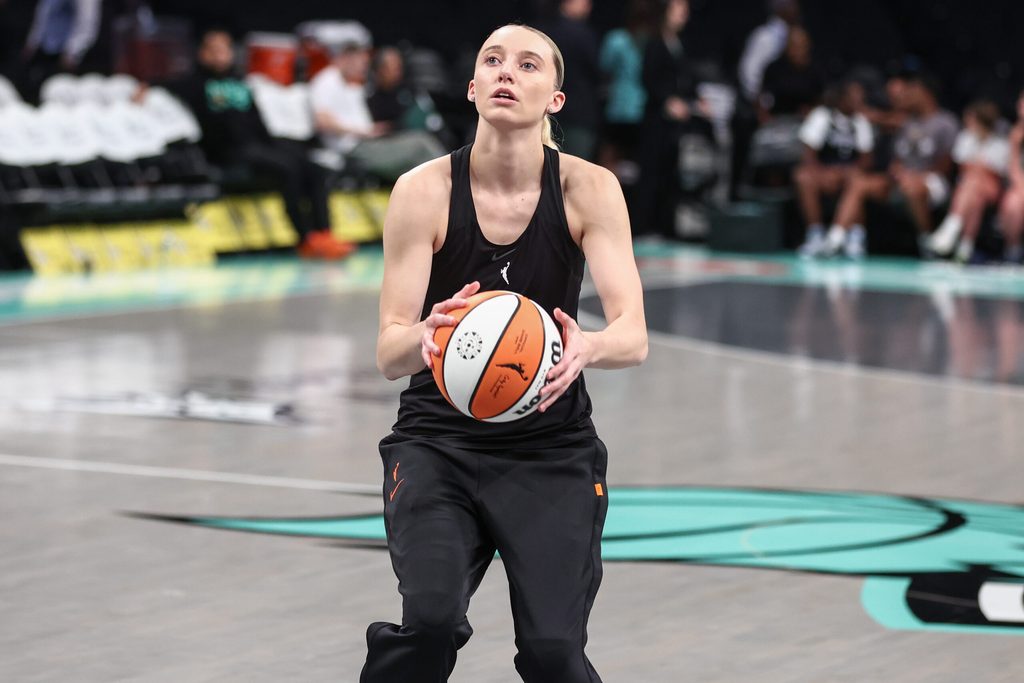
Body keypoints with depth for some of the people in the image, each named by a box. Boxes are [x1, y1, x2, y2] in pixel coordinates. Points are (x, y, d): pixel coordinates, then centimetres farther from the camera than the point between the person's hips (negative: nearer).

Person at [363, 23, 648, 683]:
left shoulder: (589, 188, -8)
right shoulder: (424, 191, -10)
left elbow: (633, 337, -18)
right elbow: (389, 352, -14)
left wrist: (586, 346, -41)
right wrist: (426, 337, -38)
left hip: (552, 448, 1)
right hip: (439, 438, -1)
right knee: (432, 619, -24)